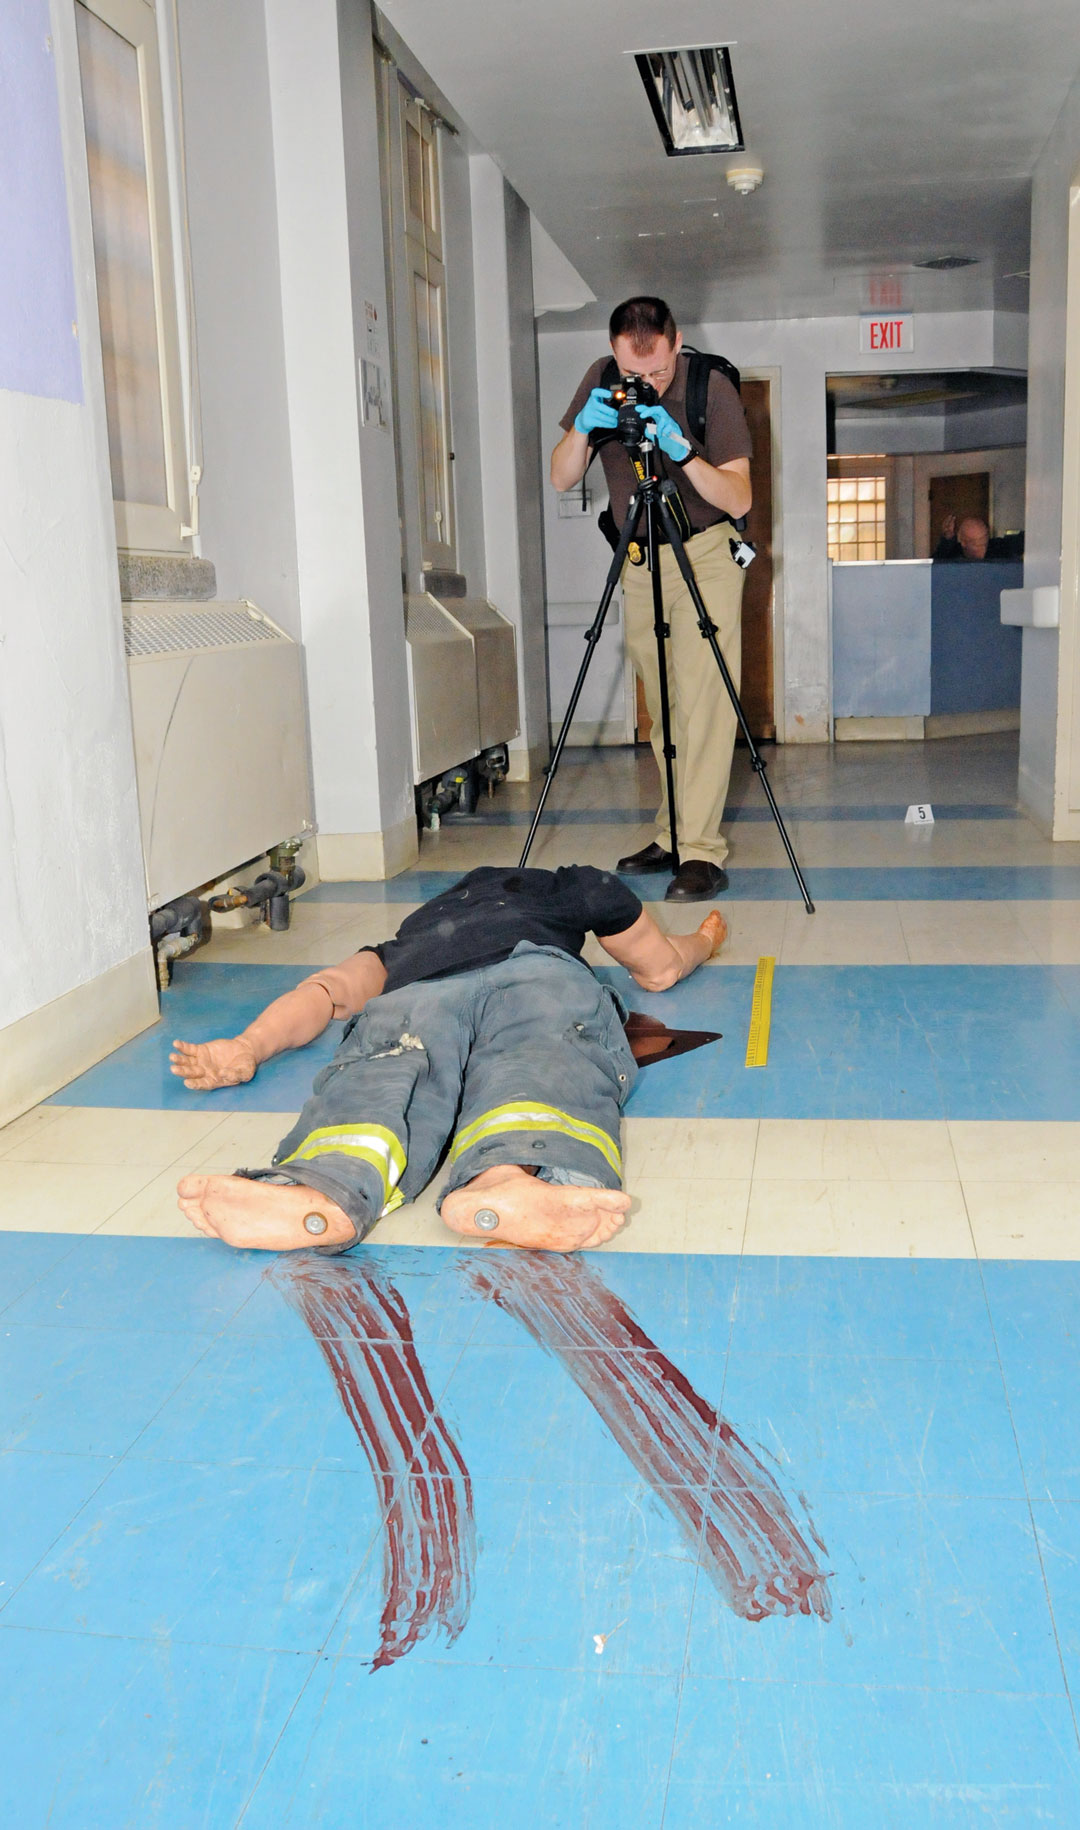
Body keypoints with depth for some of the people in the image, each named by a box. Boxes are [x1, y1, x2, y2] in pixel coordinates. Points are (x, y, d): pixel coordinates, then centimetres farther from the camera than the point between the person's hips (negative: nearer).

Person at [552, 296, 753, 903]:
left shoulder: (711, 386, -16)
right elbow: (563, 479, -6)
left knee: (703, 702, -13)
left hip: (705, 554, -4)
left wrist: (681, 449, -33)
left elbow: (739, 498, -20)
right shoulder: (602, 381, -5)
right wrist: (583, 427, -25)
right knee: (663, 710, 7)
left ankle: (701, 850, -14)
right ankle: (673, 834, 14)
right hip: (638, 558, 5)